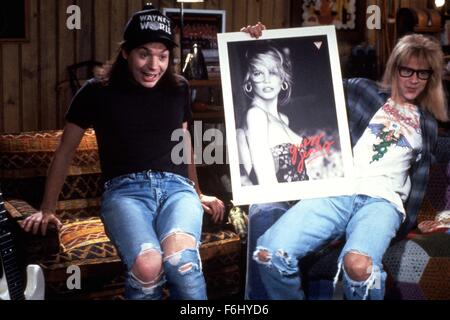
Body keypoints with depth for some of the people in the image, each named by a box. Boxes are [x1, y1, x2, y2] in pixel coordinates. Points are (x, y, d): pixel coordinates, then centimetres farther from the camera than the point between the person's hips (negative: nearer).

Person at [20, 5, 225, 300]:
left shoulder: (178, 89, 14)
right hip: (126, 189, -2)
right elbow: (66, 150, 13)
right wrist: (47, 209, 11)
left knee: (181, 257, -35)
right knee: (147, 264, -35)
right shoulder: (97, 92, 6)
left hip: (176, 187, 2)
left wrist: (198, 193, 34)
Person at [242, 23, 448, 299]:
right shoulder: (362, 90, 18)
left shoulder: (427, 124, 23)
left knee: (358, 265, -39)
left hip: (381, 200, 0)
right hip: (333, 190, 0)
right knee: (270, 254, -29)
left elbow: (421, 179, 23)